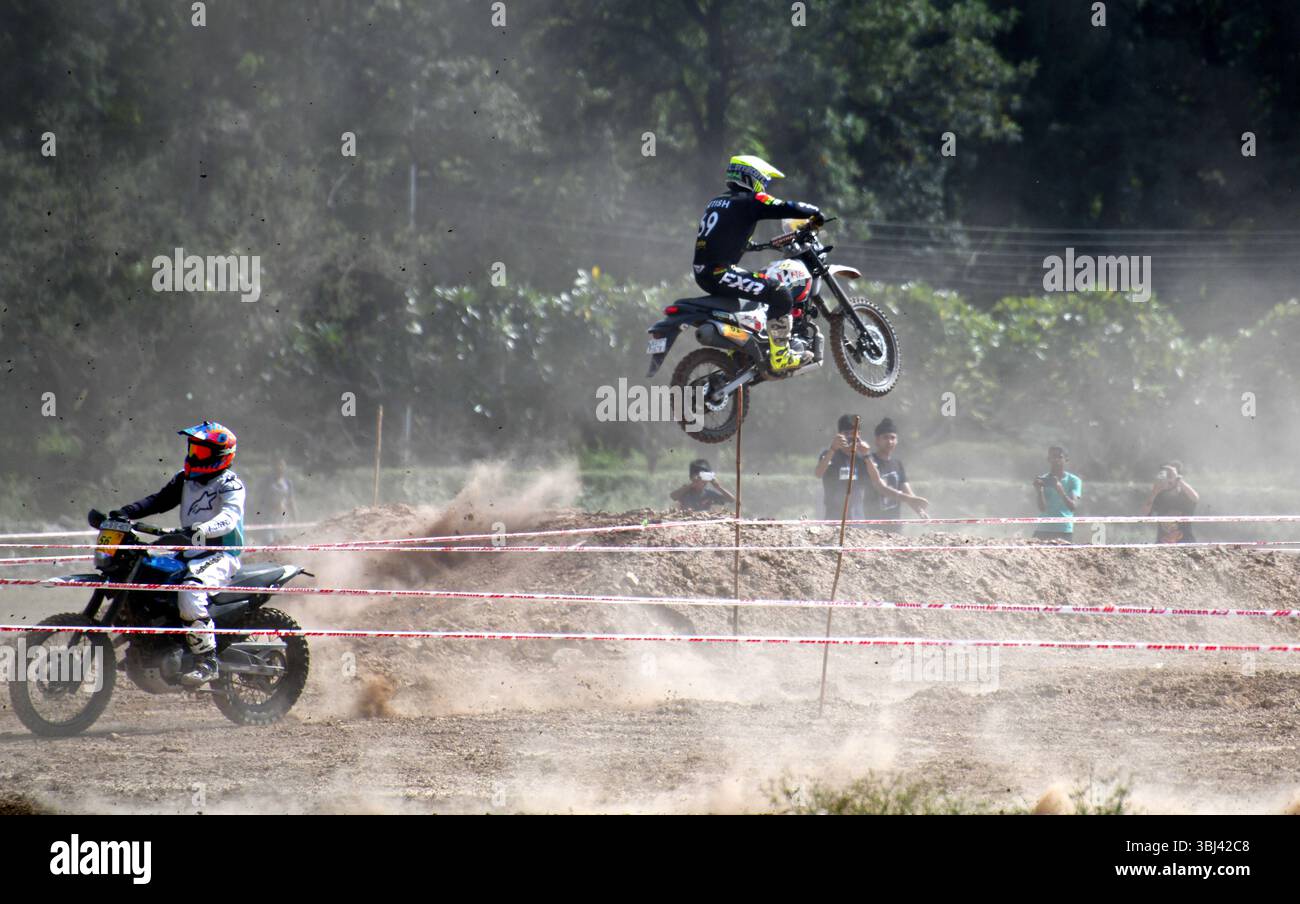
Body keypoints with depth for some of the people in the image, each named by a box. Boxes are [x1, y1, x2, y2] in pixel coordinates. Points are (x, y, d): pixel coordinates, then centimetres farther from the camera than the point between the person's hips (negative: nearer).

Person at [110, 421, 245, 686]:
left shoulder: (229, 485, -8)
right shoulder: (185, 479, 15)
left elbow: (229, 517, -24)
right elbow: (159, 500, 10)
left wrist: (202, 530, -44)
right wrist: (125, 513, -6)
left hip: (221, 555, -9)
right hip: (190, 554, 9)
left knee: (191, 592, -34)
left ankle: (207, 662, -32)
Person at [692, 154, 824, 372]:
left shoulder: (716, 203, 21)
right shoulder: (749, 201, -6)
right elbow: (787, 209, -11)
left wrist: (749, 245, 48)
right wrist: (815, 213, 7)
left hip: (702, 272, 10)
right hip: (721, 272, -10)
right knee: (781, 295, -11)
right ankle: (780, 356, -10)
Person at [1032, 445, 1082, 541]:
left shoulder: (1073, 480, 1)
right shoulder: (1043, 481, 6)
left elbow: (1074, 507, -12)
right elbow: (1042, 508, -3)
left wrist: (1060, 490, -27)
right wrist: (1039, 491, -21)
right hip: (1043, 531, 2)